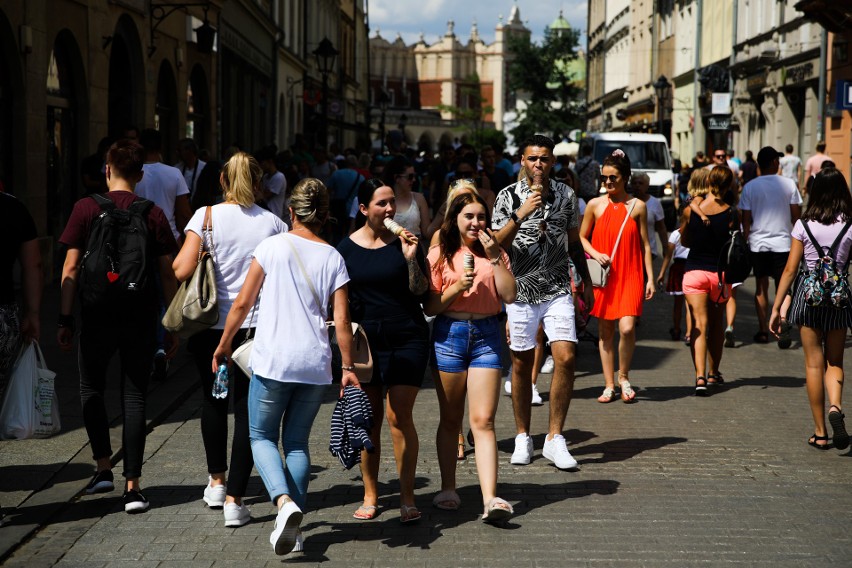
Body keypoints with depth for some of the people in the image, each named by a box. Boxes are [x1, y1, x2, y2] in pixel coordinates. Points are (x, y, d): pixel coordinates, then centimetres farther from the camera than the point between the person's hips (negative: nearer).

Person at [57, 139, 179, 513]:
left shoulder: (86, 209, -3)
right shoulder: (153, 214, 0)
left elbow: (70, 268, -5)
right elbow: (168, 273, 0)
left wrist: (65, 320, 0)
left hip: (98, 314, -1)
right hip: (141, 317, 1)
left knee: (91, 389, 19)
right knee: (135, 397, 6)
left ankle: (104, 467, 13)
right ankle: (133, 486, 2)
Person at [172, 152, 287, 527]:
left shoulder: (206, 216, -6)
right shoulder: (272, 223, -1)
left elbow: (182, 270, -13)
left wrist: (176, 259, 8)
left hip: (210, 324, 0)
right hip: (255, 326, 0)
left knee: (213, 401, 20)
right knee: (246, 409, 2)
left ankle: (217, 481, 32)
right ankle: (234, 500, -2)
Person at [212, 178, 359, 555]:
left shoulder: (273, 246, -3)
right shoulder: (333, 258, 4)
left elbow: (242, 303, -1)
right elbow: (342, 320, 1)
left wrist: (224, 344, 11)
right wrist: (348, 368, 9)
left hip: (273, 360, -3)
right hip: (315, 364, 3)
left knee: (262, 437, 10)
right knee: (297, 441, 15)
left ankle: (284, 501, -15)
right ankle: (293, 528, 11)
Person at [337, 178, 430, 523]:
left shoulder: (405, 241, 0)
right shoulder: (347, 248, 3)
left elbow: (420, 291, -4)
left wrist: (410, 259, -17)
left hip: (406, 338, -2)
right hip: (364, 339, 2)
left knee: (399, 416, -8)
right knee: (368, 419, 6)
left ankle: (407, 497, 0)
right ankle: (370, 495, 18)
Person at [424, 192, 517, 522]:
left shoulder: (495, 253, 10)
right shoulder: (440, 255, 4)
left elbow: (510, 295, -3)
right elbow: (430, 306, 0)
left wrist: (494, 258, -8)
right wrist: (457, 287, -14)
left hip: (487, 336, 0)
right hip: (450, 334, 0)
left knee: (483, 421, -8)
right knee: (450, 420, 9)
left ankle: (490, 498, -16)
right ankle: (448, 489, 22)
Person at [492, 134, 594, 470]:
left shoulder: (566, 195, 5)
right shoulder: (508, 196, -3)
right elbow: (498, 244, -9)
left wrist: (586, 282, 18)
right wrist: (520, 214, -22)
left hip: (558, 290, 1)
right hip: (521, 289, -1)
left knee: (566, 357, -12)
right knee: (522, 364, 7)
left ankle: (555, 438, -2)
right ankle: (523, 438, 21)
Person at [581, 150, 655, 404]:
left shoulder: (638, 206, 2)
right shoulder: (595, 205, 4)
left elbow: (645, 245, 6)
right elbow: (581, 237, 12)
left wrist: (650, 278, 3)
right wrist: (596, 255, -8)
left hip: (630, 276, -1)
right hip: (603, 275, 1)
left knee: (627, 328, -14)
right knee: (605, 330, 4)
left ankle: (624, 376, 9)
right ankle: (609, 385, 14)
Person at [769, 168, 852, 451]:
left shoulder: (804, 225, -5)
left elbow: (790, 270, -4)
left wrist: (777, 308, 2)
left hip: (808, 294, 0)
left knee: (814, 364, 7)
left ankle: (820, 433, 9)